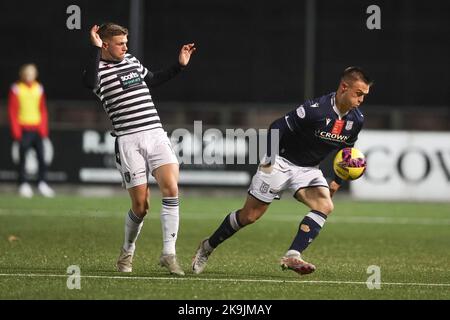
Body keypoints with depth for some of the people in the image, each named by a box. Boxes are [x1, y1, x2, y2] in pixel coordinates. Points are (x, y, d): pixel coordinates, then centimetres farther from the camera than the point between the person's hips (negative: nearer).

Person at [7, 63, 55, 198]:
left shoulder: (38, 88, 11)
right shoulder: (16, 89, -2)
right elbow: (12, 111, -3)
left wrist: (44, 129, 7)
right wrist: (16, 130, -10)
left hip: (37, 128, 4)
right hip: (23, 129, -4)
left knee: (42, 156, -3)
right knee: (22, 157, -2)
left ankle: (42, 183, 2)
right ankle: (24, 185, 2)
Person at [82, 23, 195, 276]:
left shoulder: (131, 61, 17)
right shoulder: (99, 70, -4)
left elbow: (153, 80, 36)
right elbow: (90, 82, -29)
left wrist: (180, 66, 30)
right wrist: (96, 49, -27)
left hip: (156, 134, 5)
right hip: (128, 141, -5)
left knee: (171, 189, -15)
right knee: (141, 206, -3)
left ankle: (169, 254, -13)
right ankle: (127, 253, 24)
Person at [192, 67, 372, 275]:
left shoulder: (356, 120, -5)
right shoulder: (316, 109, -27)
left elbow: (346, 150, 14)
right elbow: (277, 127, -20)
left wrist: (337, 181, 7)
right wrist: (269, 161, -21)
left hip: (308, 169, 6)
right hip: (282, 162, -6)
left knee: (325, 205, -22)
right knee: (249, 215, -2)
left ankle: (292, 257, -24)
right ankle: (207, 247, 19)